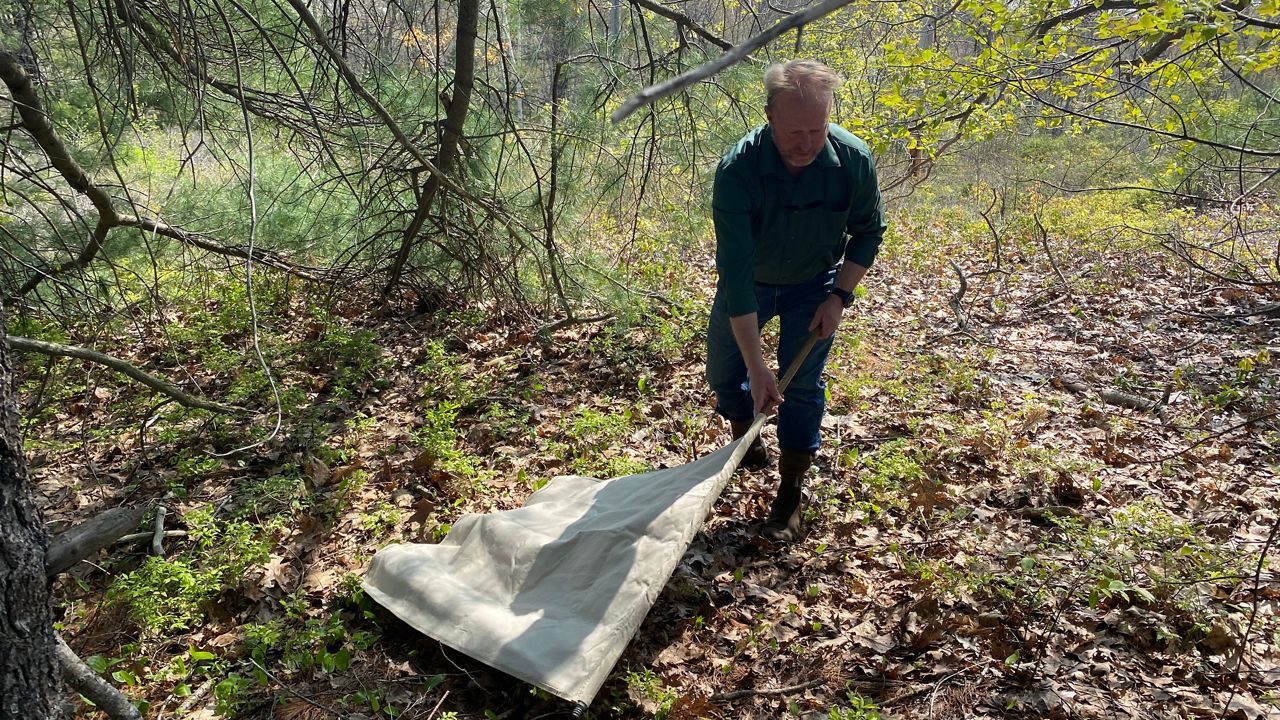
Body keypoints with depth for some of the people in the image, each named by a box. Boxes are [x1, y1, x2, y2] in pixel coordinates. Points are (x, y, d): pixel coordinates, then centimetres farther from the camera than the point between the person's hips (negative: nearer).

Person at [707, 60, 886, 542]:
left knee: (803, 381, -6)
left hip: (815, 284, 0)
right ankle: (745, 440, 38)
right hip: (749, 283, 0)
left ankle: (791, 492, 8)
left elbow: (868, 230, -6)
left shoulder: (854, 159, -27)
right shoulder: (738, 170, -35)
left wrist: (840, 295, -15)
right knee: (723, 370, 8)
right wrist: (756, 367, -39)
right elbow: (735, 272, -37)